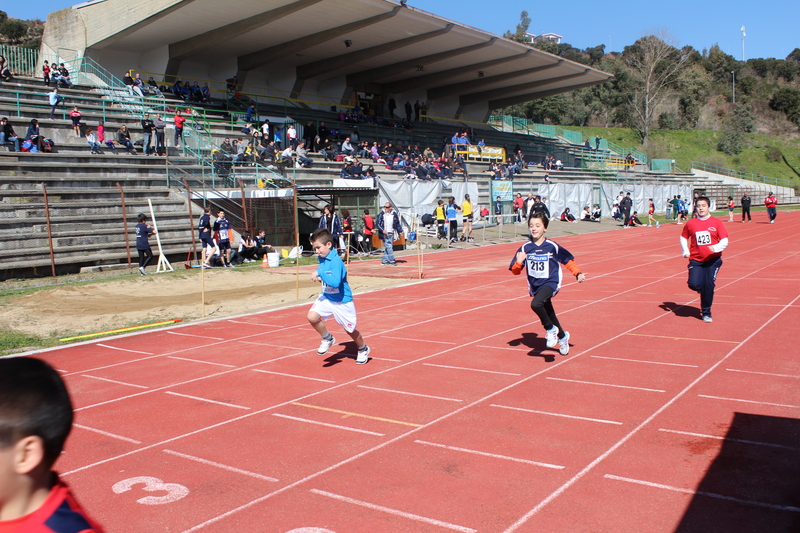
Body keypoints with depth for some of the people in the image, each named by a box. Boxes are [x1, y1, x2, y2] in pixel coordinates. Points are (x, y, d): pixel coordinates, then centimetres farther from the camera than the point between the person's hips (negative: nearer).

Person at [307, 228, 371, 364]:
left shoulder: (336, 261, -26)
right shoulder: (321, 258, -1)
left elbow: (335, 282, -36)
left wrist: (320, 274, -38)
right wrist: (320, 277, 1)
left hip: (342, 301, -7)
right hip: (326, 297, 7)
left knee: (350, 330, 9)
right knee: (312, 317, -17)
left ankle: (363, 349, 38)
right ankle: (327, 339, 9)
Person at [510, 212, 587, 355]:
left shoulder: (552, 247, -11)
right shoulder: (525, 248, -5)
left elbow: (568, 260, 3)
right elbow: (515, 271, -2)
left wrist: (578, 274, -7)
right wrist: (518, 262, -23)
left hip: (550, 283, -4)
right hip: (535, 285, 5)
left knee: (535, 304, -32)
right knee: (549, 314, 18)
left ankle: (551, 329, -7)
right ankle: (562, 336, 46)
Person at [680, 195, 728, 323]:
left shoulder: (716, 222, -1)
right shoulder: (690, 223, 3)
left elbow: (725, 241, -3)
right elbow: (683, 238, 18)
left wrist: (716, 248, -23)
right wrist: (685, 252, 4)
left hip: (713, 260, -1)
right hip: (696, 260, 1)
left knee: (709, 286, -6)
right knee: (693, 284, -16)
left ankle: (706, 313, 13)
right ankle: (705, 292, 22)